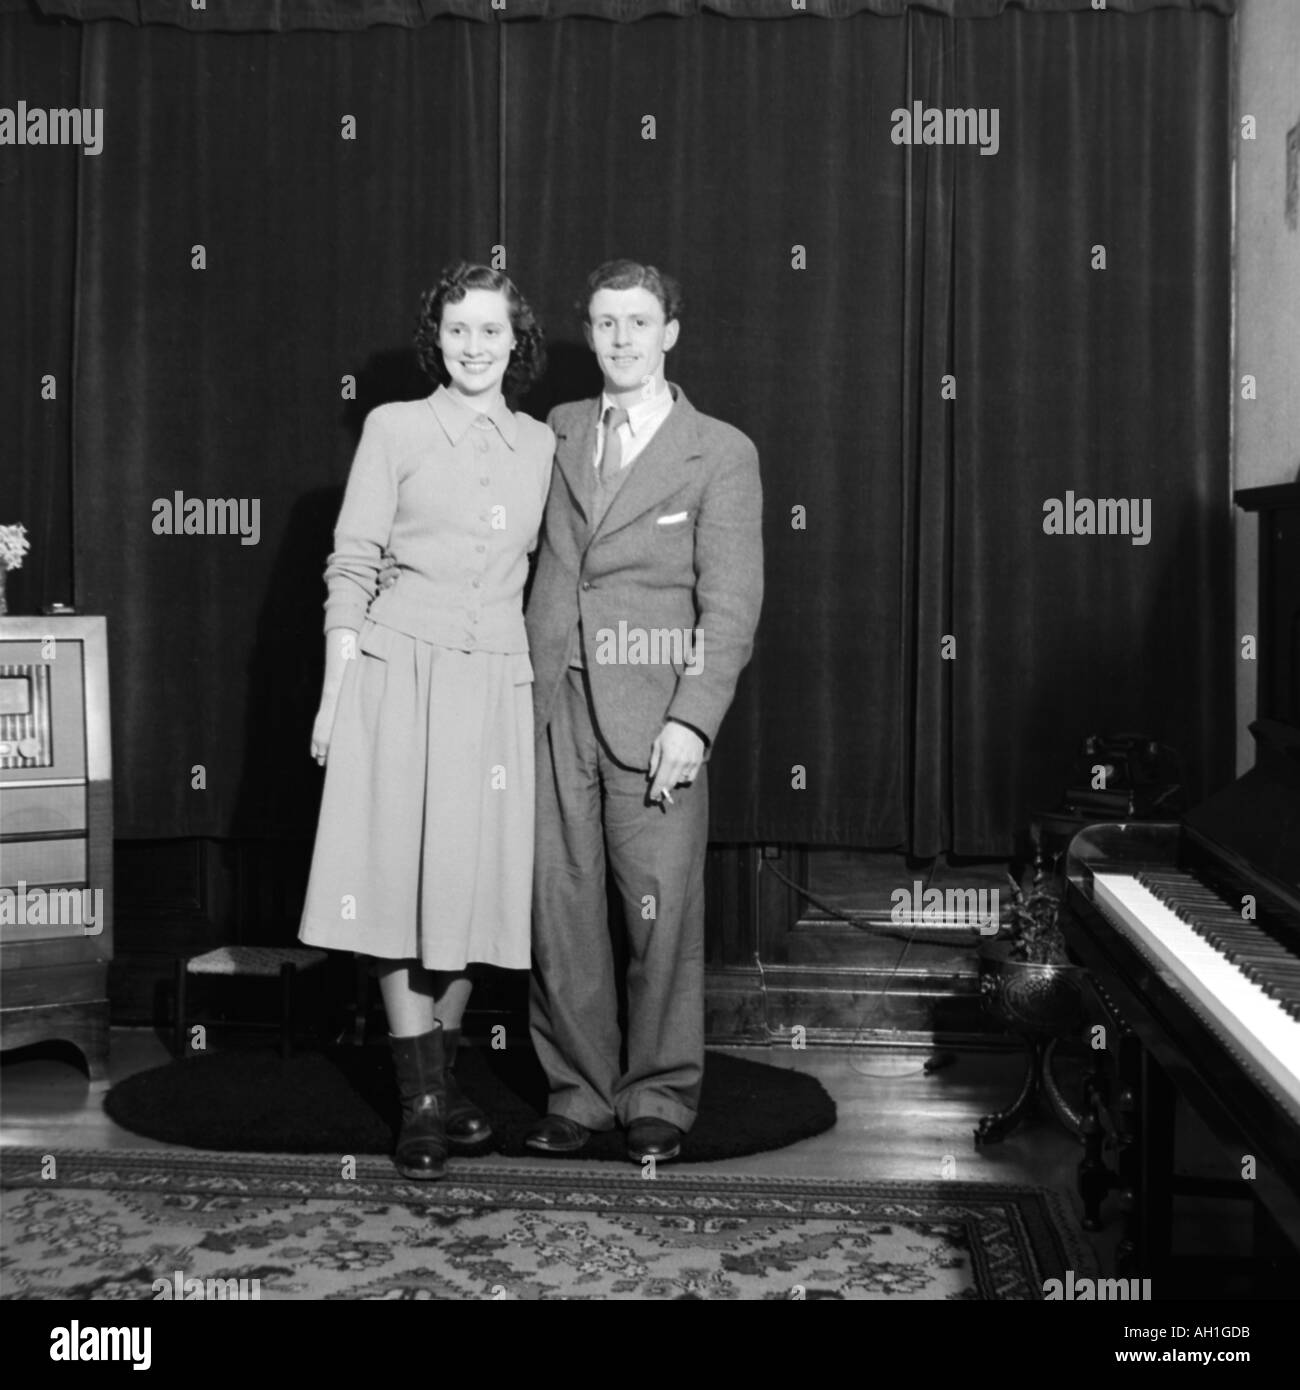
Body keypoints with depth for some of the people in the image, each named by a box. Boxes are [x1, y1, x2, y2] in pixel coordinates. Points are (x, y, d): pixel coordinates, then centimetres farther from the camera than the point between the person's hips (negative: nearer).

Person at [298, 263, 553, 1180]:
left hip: (498, 682, 3)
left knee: (474, 881, 5)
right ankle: (425, 1103, 4)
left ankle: (443, 1075, 21)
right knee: (403, 877, -3)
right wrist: (335, 692, -4)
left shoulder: (541, 445, 11)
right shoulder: (395, 429, 2)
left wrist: (550, 675, 9)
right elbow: (351, 567, 1)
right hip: (400, 672, -3)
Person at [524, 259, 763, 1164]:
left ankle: (659, 1098, 14)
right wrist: (519, 683, 5)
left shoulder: (722, 454, 3)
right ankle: (578, 1092, 17)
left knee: (661, 912, -1)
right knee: (559, 908, 4)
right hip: (552, 705, 3)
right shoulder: (556, 434, 14)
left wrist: (692, 720, -13)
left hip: (652, 714, -3)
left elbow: (731, 603, -3)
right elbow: (539, 564, 16)